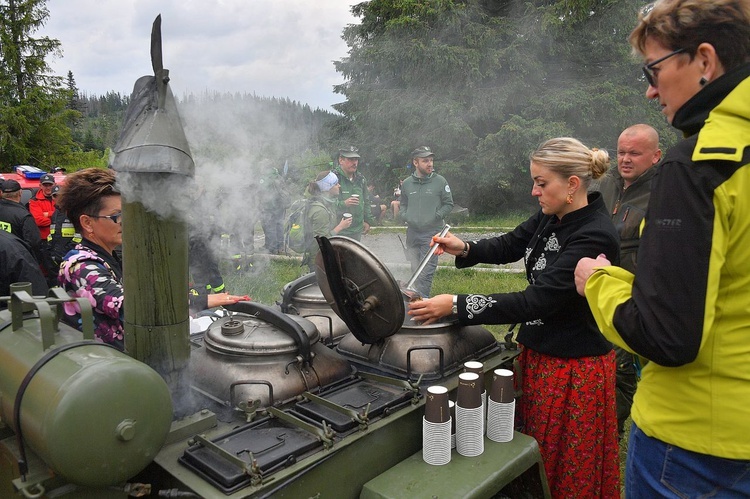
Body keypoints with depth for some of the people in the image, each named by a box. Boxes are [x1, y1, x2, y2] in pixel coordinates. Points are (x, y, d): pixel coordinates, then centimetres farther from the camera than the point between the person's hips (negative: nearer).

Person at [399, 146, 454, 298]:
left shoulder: (440, 181, -4)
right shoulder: (407, 183, 7)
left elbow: (448, 204, 1)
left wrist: (435, 216, -11)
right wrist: (405, 216, 0)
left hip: (432, 233, -4)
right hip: (412, 233, 4)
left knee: (425, 272, -7)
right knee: (415, 270, 13)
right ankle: (421, 298, 28)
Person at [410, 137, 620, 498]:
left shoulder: (595, 235, -25)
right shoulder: (550, 218, -1)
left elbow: (537, 301, -30)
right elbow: (510, 245, 15)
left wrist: (455, 305, -31)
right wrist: (464, 249, -5)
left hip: (575, 365, -7)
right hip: (537, 353, 7)